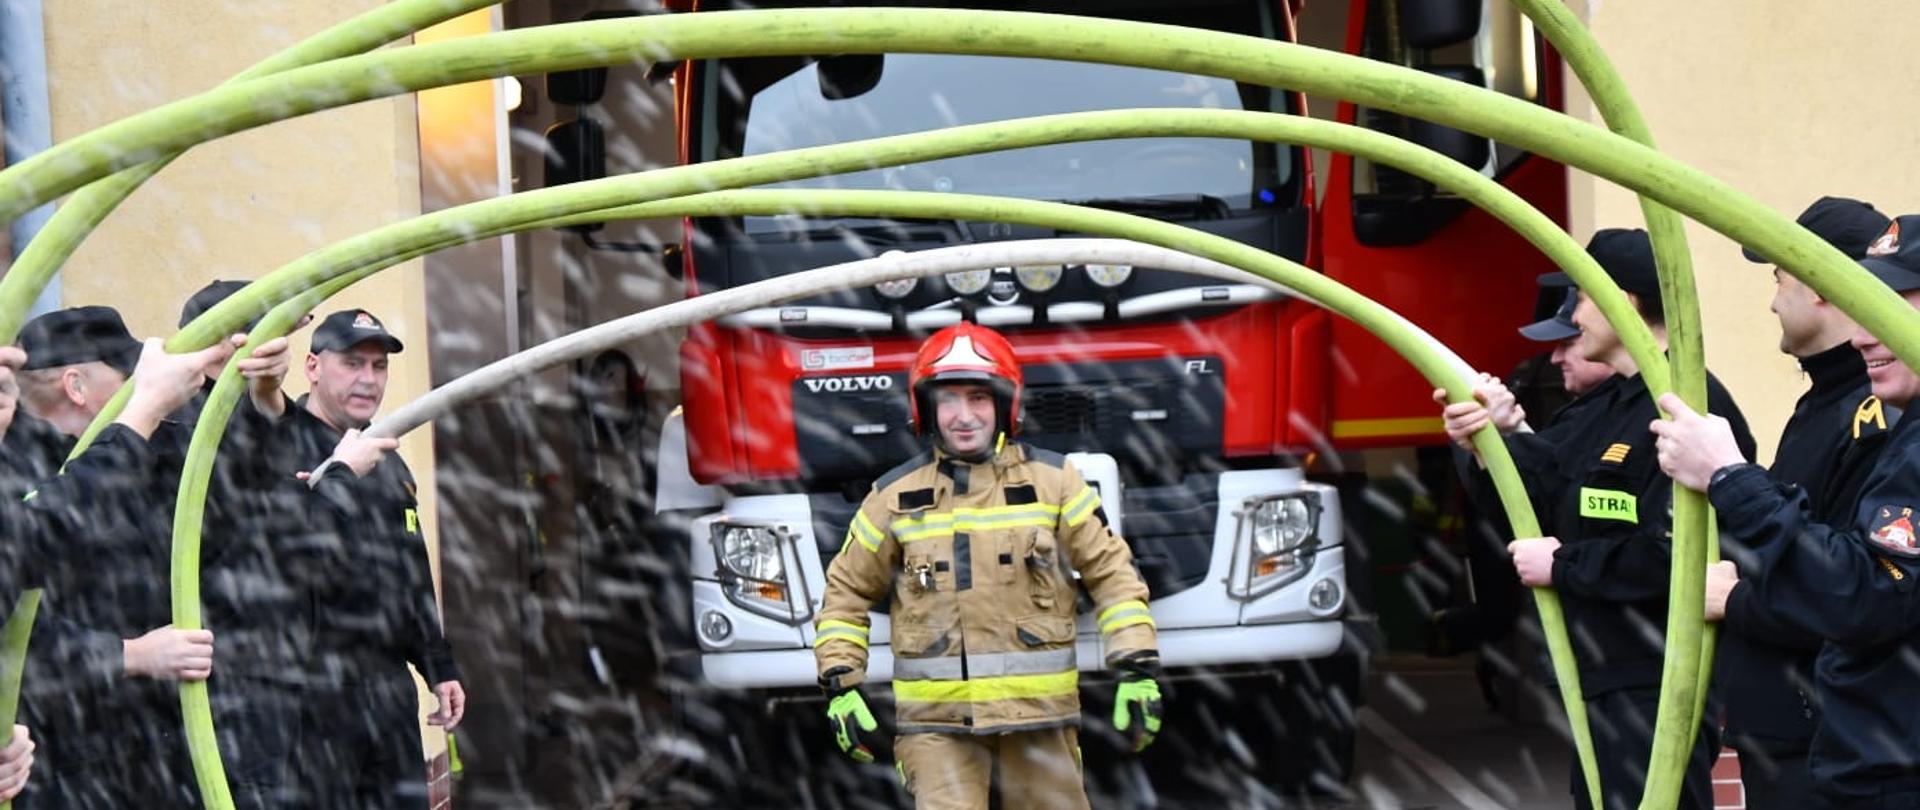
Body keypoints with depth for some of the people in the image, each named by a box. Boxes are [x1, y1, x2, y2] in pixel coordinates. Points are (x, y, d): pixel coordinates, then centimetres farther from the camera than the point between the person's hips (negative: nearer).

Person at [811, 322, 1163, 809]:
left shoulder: (1052, 481, 3)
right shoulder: (895, 496, 5)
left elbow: (1111, 573, 3)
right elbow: (848, 591, 12)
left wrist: (1139, 669, -6)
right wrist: (841, 685, 2)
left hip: (1038, 711, 1)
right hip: (936, 716, -1)